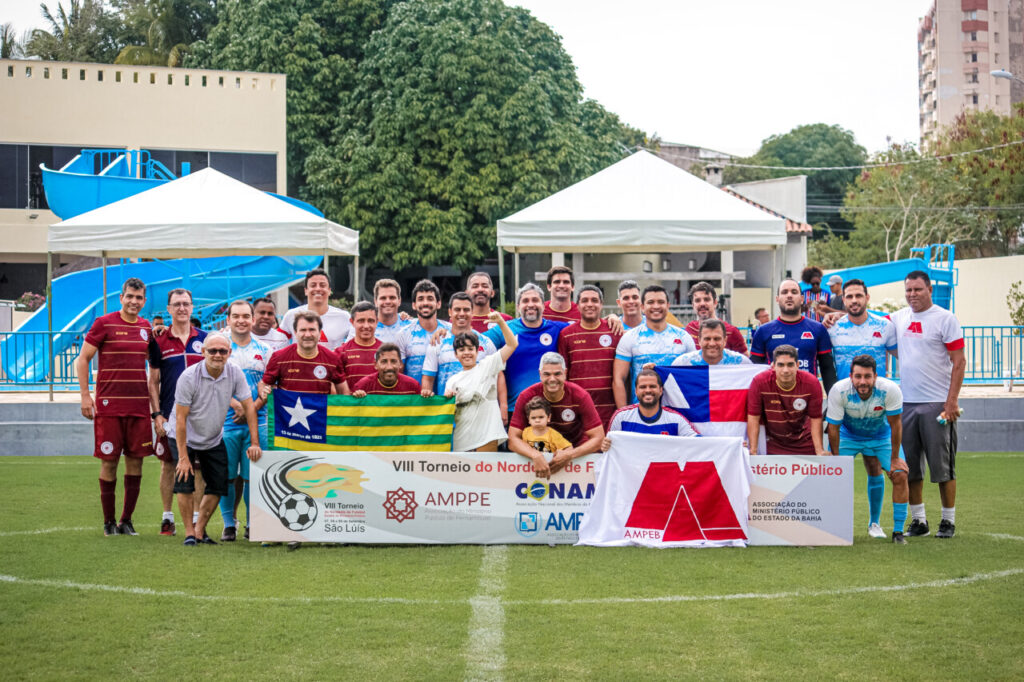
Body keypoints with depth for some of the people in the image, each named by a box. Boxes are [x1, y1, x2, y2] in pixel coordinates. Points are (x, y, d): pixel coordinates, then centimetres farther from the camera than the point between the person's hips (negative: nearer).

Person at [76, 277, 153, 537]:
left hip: (139, 406, 4)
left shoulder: (146, 328, 11)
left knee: (135, 460, 3)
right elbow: (82, 359, 0)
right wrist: (85, 395, -7)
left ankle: (126, 520, 13)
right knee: (109, 461, 0)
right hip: (108, 405, -4)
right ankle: (109, 522, 11)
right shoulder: (104, 324, -3)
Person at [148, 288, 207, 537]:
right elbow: (153, 381, 4)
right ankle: (167, 517, 14)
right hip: (169, 414, 0)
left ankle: (196, 518, 9)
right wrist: (156, 414, -4)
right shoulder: (159, 341, 3)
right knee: (168, 465, 5)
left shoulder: (204, 339, 6)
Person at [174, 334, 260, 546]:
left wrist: (254, 443, -11)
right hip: (187, 439, -4)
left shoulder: (235, 374, -11)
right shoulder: (189, 377, -22)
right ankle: (189, 533, 1)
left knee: (218, 487, 2)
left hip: (214, 440, 4)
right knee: (185, 484, -12)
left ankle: (200, 531, 15)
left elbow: (249, 407, -5)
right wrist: (183, 456, -22)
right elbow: (181, 418, -20)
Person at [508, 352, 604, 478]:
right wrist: (536, 456, -35)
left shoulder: (580, 396, -13)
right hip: (541, 453, 0)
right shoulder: (527, 397, -13)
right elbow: (513, 439, -15)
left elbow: (598, 438, -14)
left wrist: (570, 455, -31)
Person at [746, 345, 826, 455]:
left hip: (804, 442, 1)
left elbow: (815, 419, -11)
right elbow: (753, 418, -15)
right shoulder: (759, 382, -20)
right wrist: (753, 450, -18)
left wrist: (820, 451, -16)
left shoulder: (811, 383, -17)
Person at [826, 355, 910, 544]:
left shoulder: (890, 390, -31)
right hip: (848, 435, 0)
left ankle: (898, 531, 1)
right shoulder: (839, 390, -30)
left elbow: (895, 424, -18)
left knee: (900, 475, -13)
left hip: (881, 436, 0)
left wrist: (895, 458, -11)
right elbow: (833, 427, -18)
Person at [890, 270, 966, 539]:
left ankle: (949, 521, 9)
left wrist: (952, 401, -14)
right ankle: (918, 520, 16)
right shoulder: (897, 319, 10)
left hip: (937, 404, -5)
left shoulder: (945, 318, -5)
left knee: (942, 466, -1)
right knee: (909, 466, 7)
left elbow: (959, 362, -7)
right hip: (907, 403, 5)